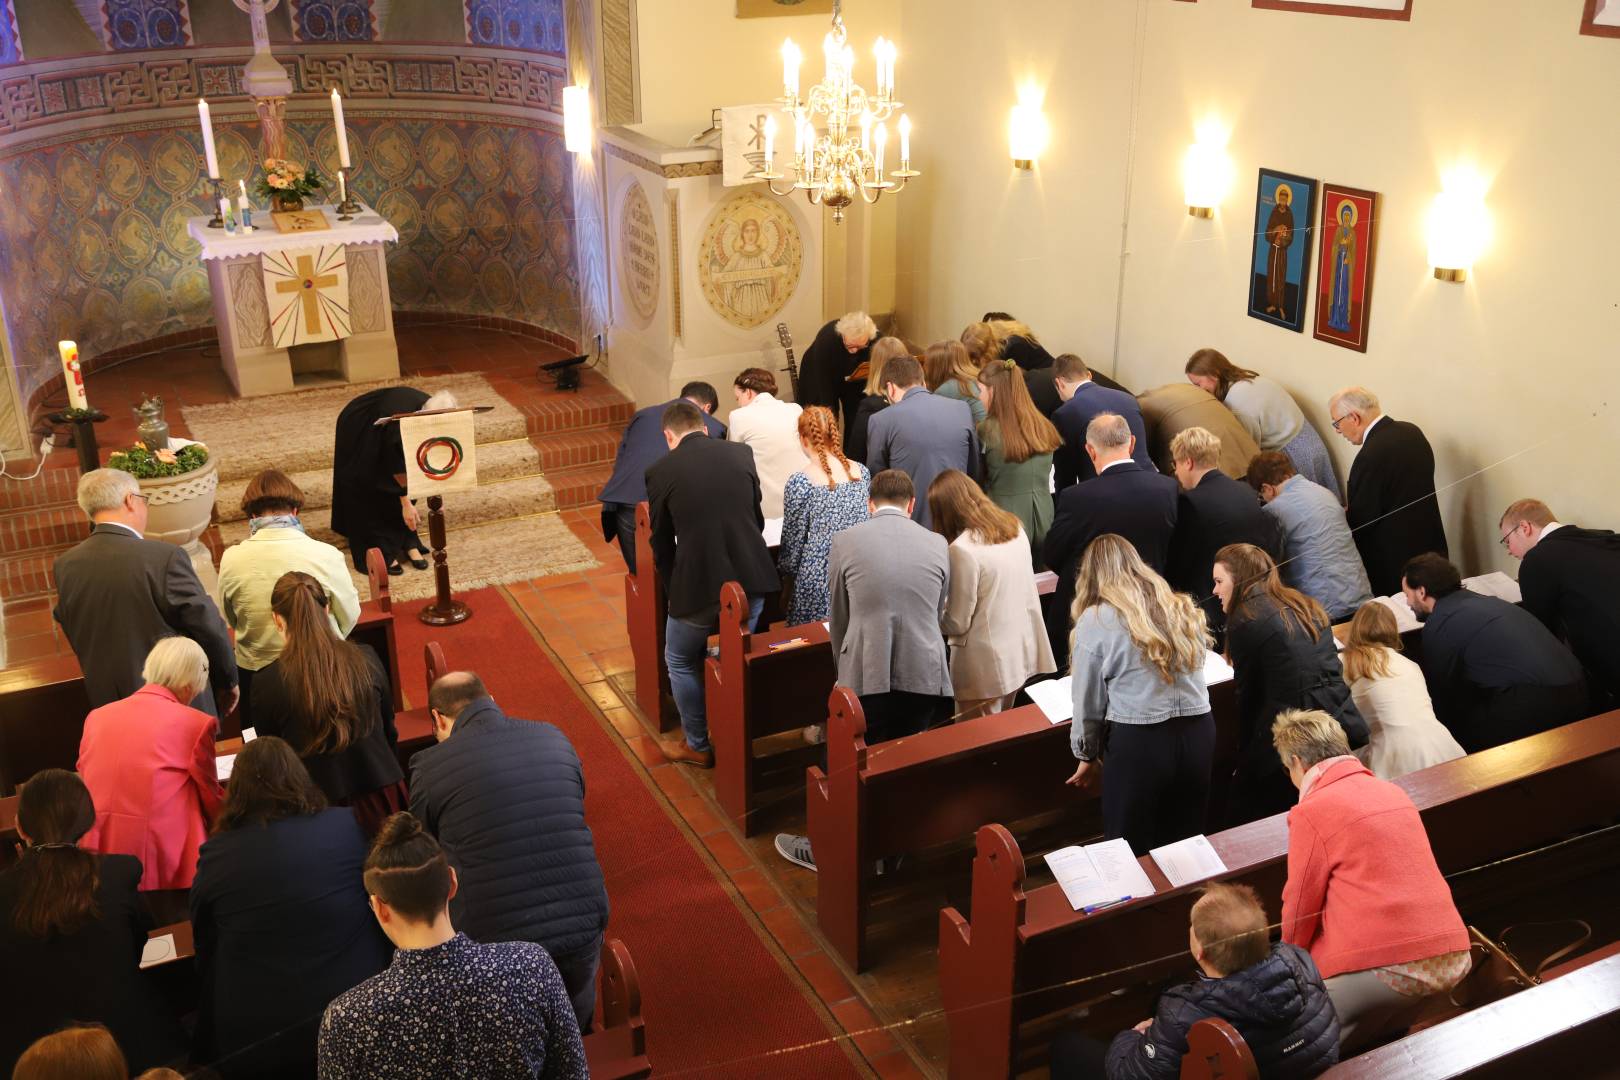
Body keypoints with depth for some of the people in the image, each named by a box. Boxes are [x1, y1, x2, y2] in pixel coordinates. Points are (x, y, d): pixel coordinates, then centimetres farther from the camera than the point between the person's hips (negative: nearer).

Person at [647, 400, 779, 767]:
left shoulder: (661, 471, -4)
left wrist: (675, 592, 19)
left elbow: (662, 543, 4)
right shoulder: (741, 454, 5)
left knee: (681, 662, 20)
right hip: (751, 578, 4)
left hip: (699, 584, -4)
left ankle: (698, 746, 29)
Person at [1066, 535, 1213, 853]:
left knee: (1130, 851, 11)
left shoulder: (1095, 620, -4)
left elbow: (1088, 701, 0)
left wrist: (1087, 756, 13)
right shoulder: (1182, 607, 10)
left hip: (1138, 743, -5)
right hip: (1198, 733, 5)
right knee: (1184, 844, 18)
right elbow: (1190, 672, 15)